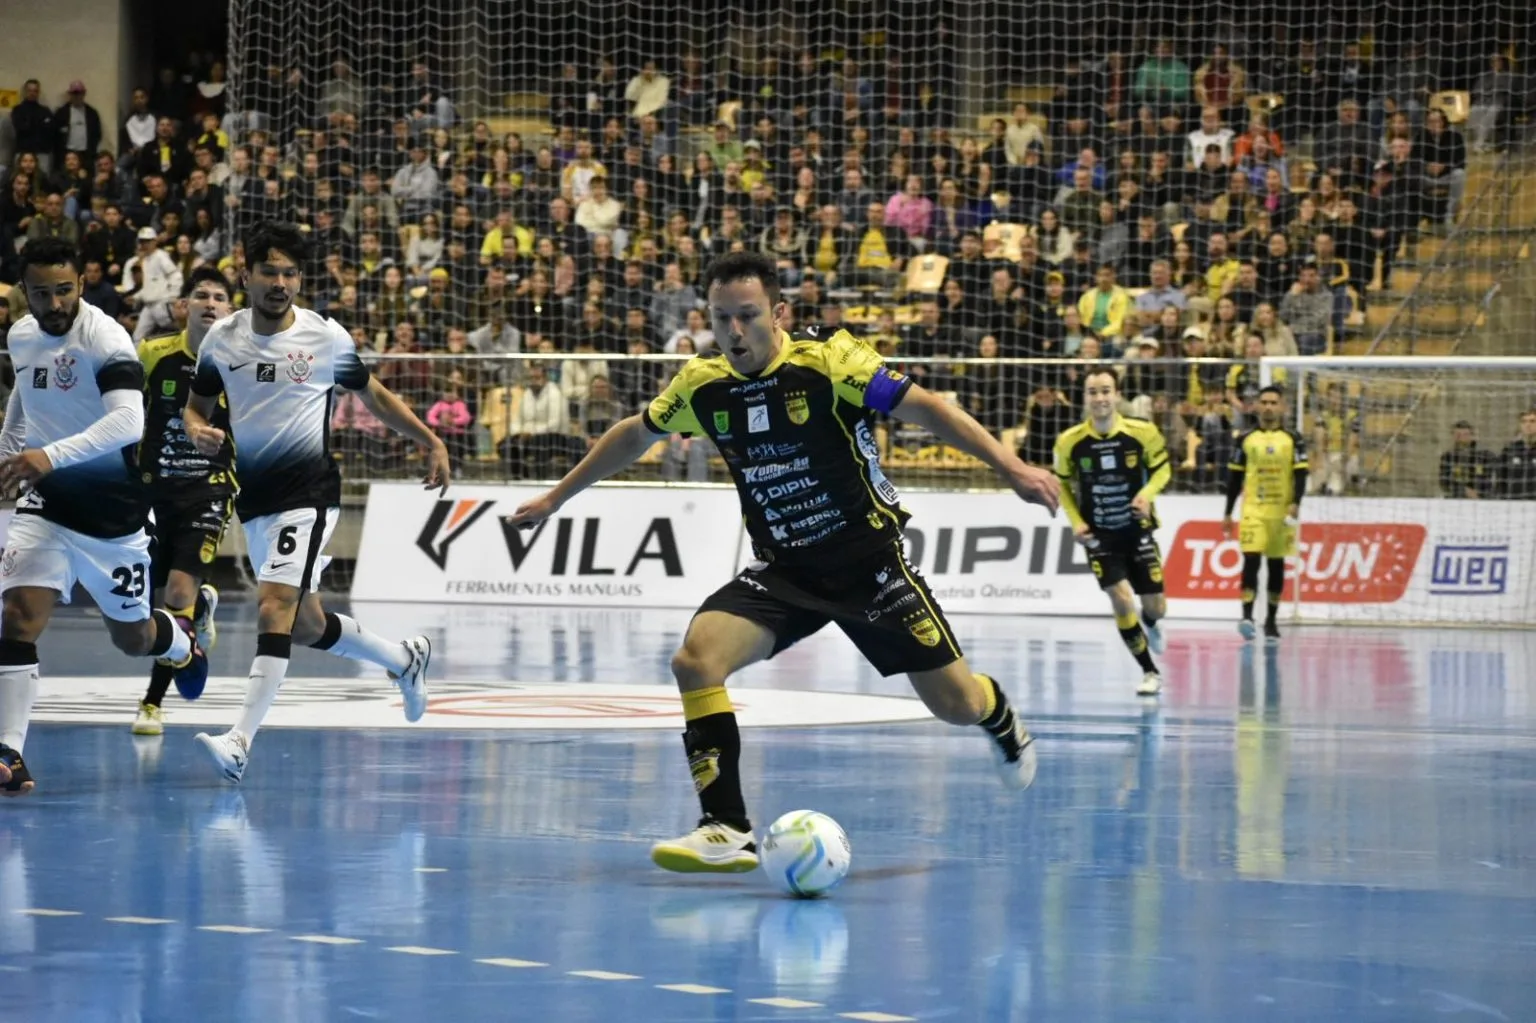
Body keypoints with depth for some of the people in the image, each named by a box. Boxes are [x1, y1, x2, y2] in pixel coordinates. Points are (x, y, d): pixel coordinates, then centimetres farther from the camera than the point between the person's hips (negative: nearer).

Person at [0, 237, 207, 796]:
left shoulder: (105, 339, -19)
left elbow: (128, 421, -34)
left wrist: (51, 455, -44)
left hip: (114, 508, -4)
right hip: (46, 502, 4)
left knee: (131, 637, 13)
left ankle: (180, 640, 50)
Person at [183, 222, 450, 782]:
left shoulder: (326, 337, -5)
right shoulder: (222, 338, 3)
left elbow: (375, 396, 10)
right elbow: (196, 405, 14)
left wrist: (432, 442, 10)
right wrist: (198, 431, -9)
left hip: (308, 490, -5)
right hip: (254, 498, 5)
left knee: (274, 610, -21)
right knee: (306, 624, 14)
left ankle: (240, 741, -27)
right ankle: (404, 659, 40)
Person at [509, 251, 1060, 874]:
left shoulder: (828, 359, -17)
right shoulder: (702, 384, -3)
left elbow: (923, 408, -18)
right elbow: (635, 435, 16)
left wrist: (1010, 467, -27)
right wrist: (556, 497, 21)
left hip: (868, 559, -3)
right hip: (781, 571, 3)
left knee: (955, 704, 2)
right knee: (695, 660, -22)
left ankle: (1001, 719, 42)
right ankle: (728, 832, -15)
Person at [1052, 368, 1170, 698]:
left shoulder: (1143, 433, -14)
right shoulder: (1070, 441, -12)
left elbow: (1162, 469, 1)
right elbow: (1062, 484, 4)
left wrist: (1147, 493, -19)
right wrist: (1076, 522, -8)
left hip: (1137, 531, 1)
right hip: (1099, 535, -1)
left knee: (1155, 608, 6)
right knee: (1121, 601, -16)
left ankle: (1150, 626, 47)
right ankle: (1150, 672, 2)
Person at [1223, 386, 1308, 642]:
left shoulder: (1293, 440, 3)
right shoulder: (1245, 440, 5)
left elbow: (1300, 475, -2)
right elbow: (1234, 478, 9)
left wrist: (1296, 503, -18)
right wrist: (1227, 514, 8)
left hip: (1281, 512, 1)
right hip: (1252, 510, -1)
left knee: (1276, 564, 8)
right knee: (1251, 560, -15)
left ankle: (1271, 620, 19)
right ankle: (1247, 616, -21)